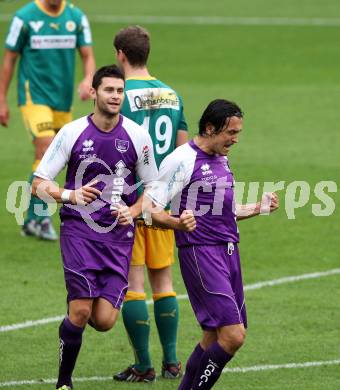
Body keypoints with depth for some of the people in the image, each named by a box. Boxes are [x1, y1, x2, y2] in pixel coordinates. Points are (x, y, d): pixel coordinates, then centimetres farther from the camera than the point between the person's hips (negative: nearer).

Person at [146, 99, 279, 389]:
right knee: (232, 335, -17)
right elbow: (149, 208, -12)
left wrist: (257, 208, 16)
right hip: (200, 253, -9)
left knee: (215, 337, 8)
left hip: (228, 251, 9)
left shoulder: (222, 160, 17)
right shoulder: (183, 160, -10)